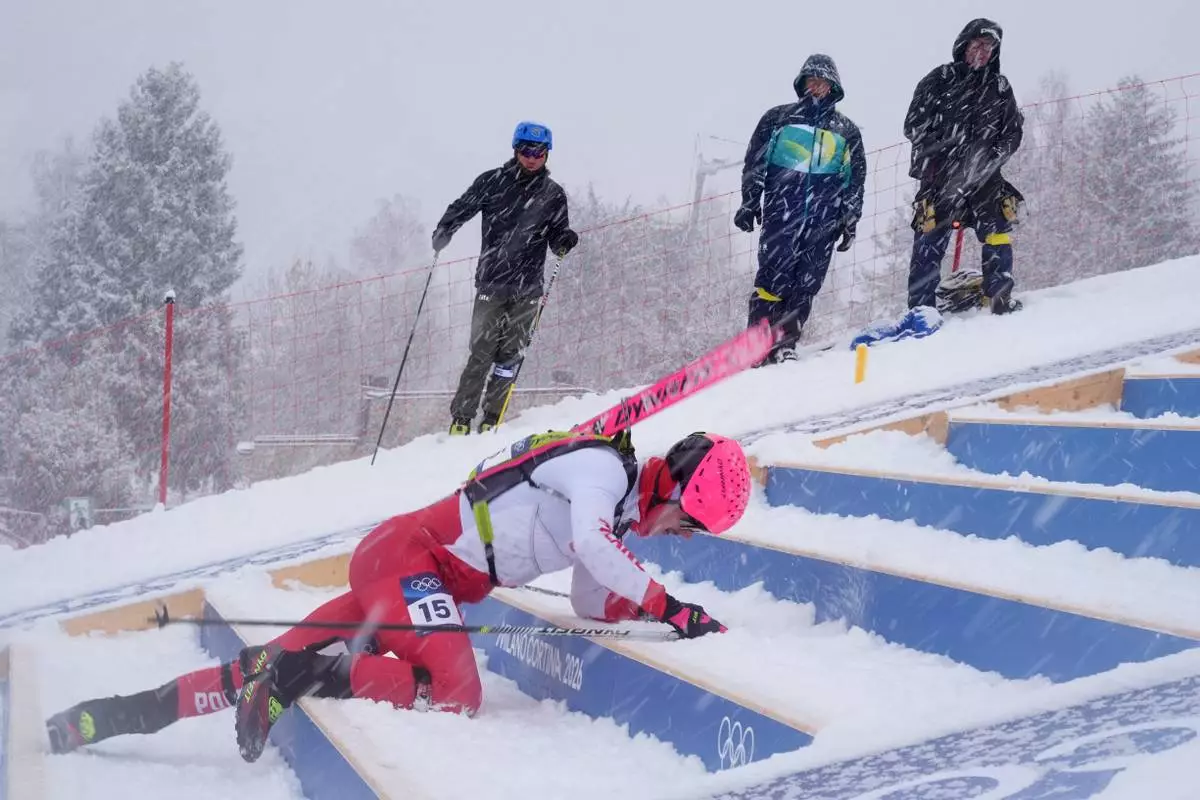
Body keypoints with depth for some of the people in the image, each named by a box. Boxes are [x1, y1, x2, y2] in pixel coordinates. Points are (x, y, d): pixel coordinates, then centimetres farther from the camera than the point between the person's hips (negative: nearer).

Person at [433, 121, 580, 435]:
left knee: (511, 353, 1)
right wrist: (443, 232, -12)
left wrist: (566, 241, -11)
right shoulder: (493, 182, 3)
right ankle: (461, 417, 1)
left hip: (528, 287, 2)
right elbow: (461, 208, 6)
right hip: (491, 281, -2)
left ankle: (491, 419, 9)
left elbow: (557, 236, 11)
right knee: (482, 352, -6)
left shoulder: (553, 194, 8)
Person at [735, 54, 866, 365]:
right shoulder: (779, 118, 14)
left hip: (824, 219, 2)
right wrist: (749, 201, 1)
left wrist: (851, 221, 11)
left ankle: (785, 343, 0)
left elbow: (856, 180, 19)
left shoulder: (846, 131, 19)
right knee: (773, 277, -13)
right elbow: (754, 163, 11)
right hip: (781, 212, -2)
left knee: (806, 284, -4)